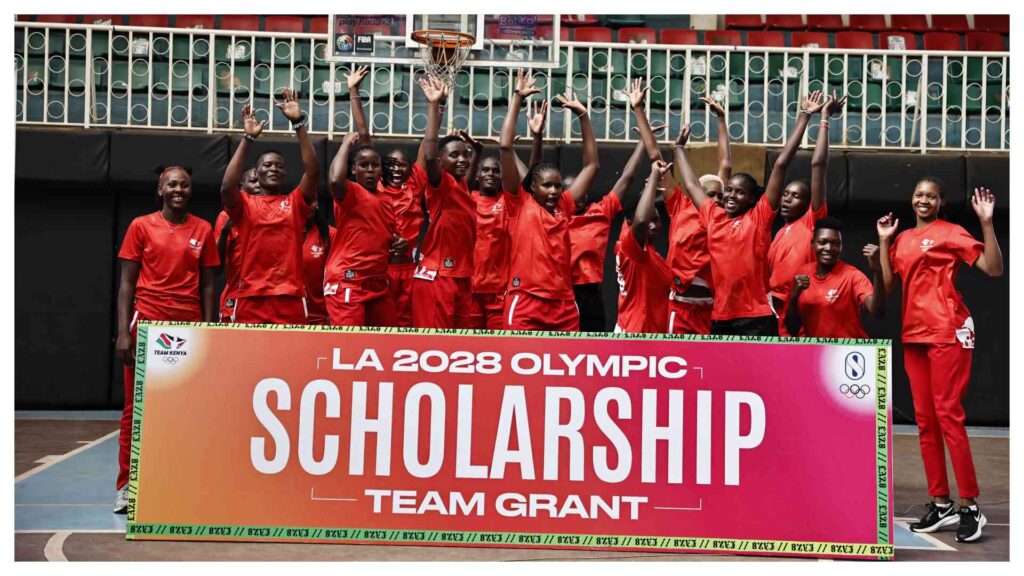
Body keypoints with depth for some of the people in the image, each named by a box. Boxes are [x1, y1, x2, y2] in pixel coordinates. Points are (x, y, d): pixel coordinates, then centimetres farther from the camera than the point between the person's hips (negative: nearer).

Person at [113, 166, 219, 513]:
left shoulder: (203, 230, 8)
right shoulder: (141, 226, 4)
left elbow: (207, 286, 9)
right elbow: (127, 283, 3)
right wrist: (123, 332, -6)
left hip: (189, 327, 1)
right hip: (147, 324, -1)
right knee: (137, 406, 2)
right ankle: (126, 486, 8)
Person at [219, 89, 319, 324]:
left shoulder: (296, 202, 11)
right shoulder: (244, 204, 9)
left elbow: (314, 172, -3)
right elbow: (227, 187, -12)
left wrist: (298, 123, -8)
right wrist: (248, 138, -12)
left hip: (291, 298, 1)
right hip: (251, 298, 0)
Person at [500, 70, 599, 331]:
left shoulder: (564, 207, 14)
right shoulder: (521, 203, 4)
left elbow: (591, 165, 20)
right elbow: (506, 146, -1)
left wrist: (582, 115, 17)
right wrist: (517, 98, 1)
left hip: (564, 305, 4)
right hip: (525, 303, -4)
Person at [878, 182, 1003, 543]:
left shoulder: (951, 232, -1)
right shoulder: (902, 240, 16)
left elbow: (994, 269, -9)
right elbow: (887, 286, 10)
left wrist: (986, 222, -16)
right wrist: (883, 241, 9)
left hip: (948, 332, -6)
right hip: (913, 335, 6)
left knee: (947, 415, -10)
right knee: (924, 419, 6)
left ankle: (970, 506, -4)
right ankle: (940, 502, 13)